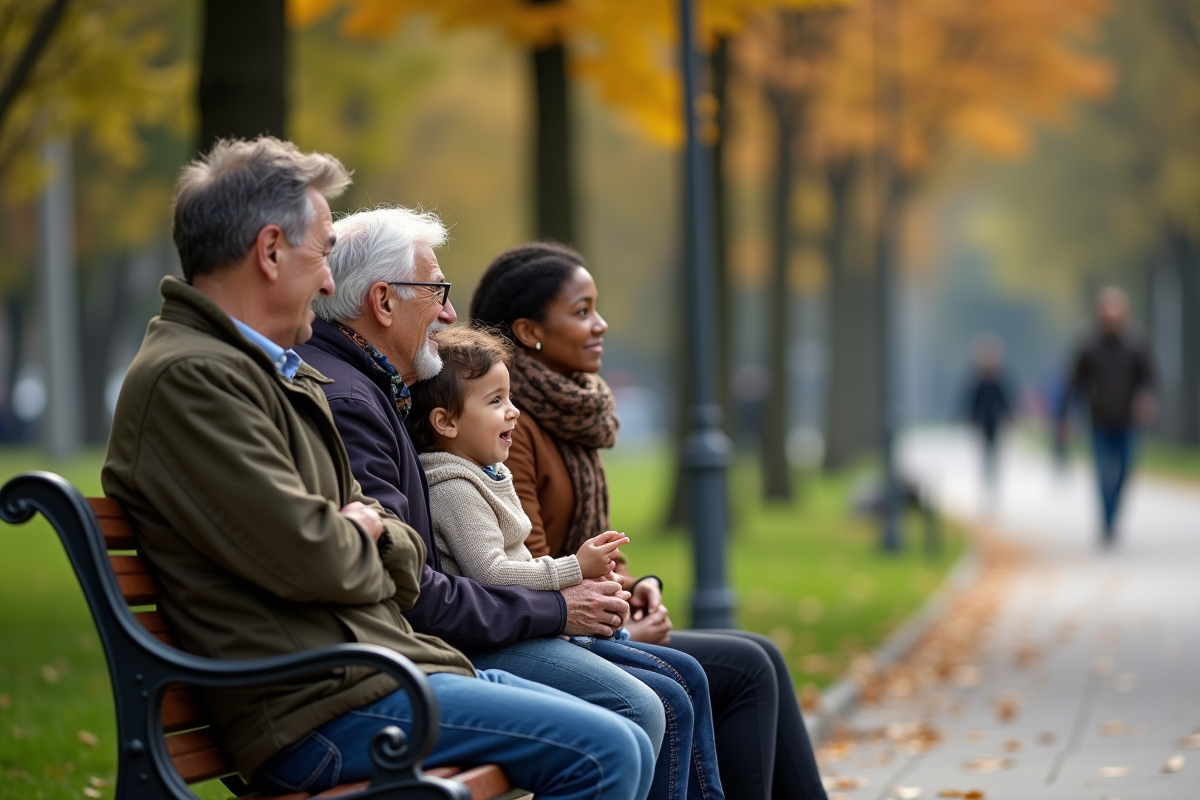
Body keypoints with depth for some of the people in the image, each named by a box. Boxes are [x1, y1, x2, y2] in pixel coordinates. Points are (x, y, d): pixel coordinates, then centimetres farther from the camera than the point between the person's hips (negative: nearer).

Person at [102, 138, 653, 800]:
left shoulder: (282, 374, 21)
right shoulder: (189, 378, -13)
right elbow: (305, 557, -21)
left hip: (389, 661, 11)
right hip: (317, 706, -11)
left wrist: (375, 536, -2)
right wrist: (362, 545, 1)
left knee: (631, 735, 9)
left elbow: (404, 556, 21)